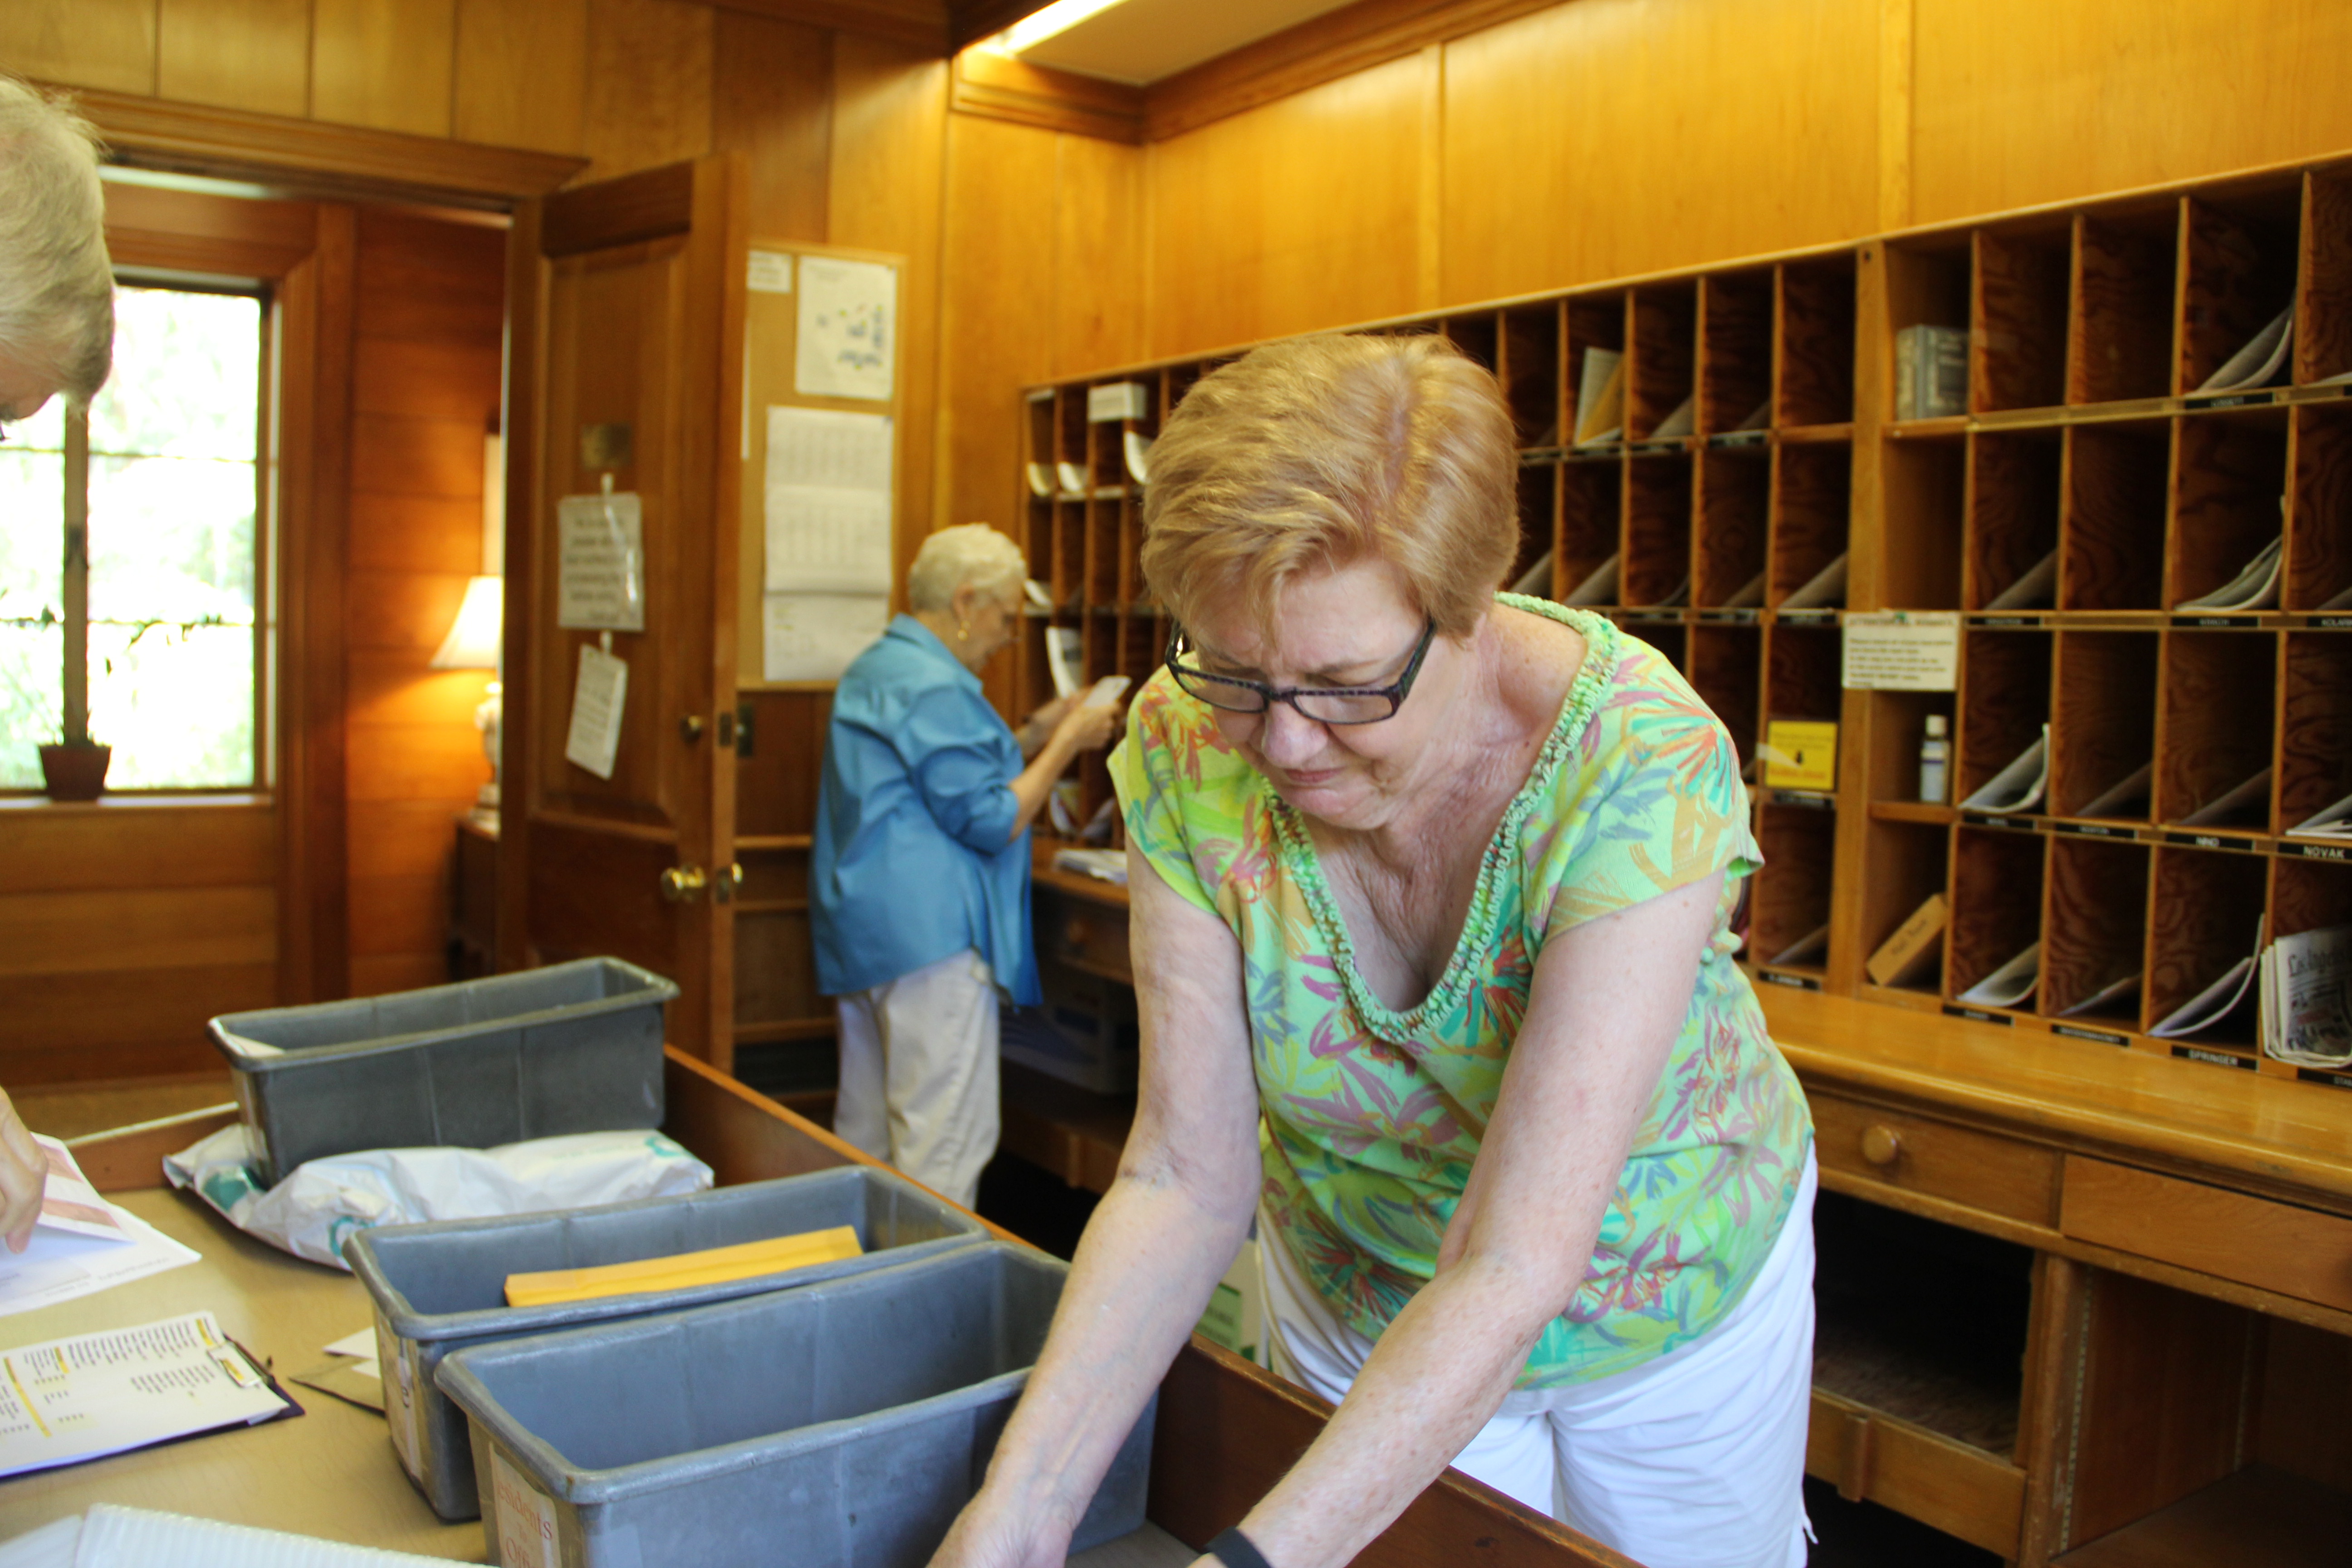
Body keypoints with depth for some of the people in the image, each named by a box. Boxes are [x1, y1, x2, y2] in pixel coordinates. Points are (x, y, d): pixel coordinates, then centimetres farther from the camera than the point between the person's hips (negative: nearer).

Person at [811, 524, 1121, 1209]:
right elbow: (988, 822, -16)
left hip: (861, 934, 11)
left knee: (866, 1136, 16)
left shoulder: (876, 667, 18)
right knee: (946, 1145, -6)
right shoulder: (935, 686, -15)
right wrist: (1065, 745, -6)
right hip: (930, 936, -11)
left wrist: (1030, 738, 18)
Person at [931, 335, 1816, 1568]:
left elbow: (1517, 1264, -38)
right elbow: (1186, 1179, -21)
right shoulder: (1187, 751, -24)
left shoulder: (1640, 767, -35)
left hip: (1668, 1302, -1)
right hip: (1361, 1312, 2)